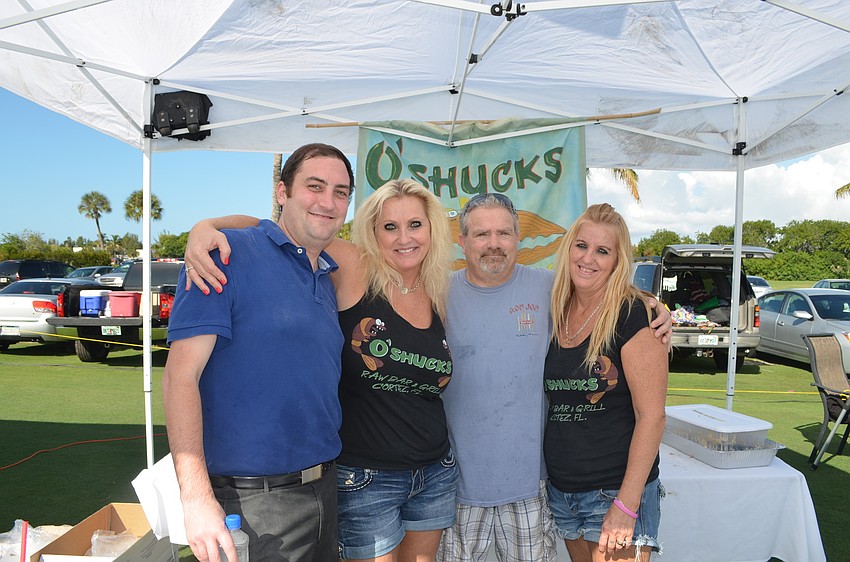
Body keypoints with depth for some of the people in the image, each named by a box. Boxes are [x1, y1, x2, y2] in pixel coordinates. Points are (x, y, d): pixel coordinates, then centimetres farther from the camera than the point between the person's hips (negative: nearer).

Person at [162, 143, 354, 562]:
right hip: (251, 501, -7)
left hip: (325, 491, 7)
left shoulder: (329, 279, 10)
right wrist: (197, 498, -23)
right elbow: (180, 376, -17)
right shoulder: (227, 254, -12)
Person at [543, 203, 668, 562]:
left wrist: (626, 504, -17)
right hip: (561, 491, 6)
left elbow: (651, 415, -16)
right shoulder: (556, 315, 4)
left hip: (617, 491, -6)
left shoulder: (632, 314, -13)